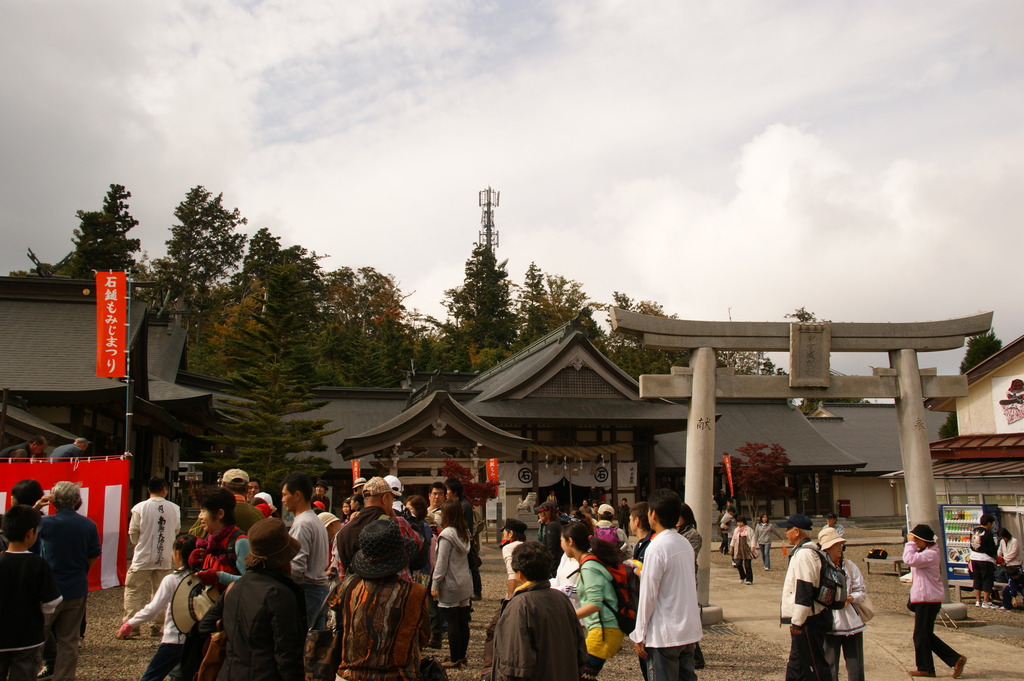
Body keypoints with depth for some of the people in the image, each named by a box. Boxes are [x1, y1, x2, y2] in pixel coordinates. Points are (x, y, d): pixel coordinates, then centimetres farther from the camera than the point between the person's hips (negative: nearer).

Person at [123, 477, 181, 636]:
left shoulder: (140, 508, -10)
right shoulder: (174, 509, -3)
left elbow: (133, 533, -4)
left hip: (143, 557, -3)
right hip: (165, 558, 3)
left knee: (133, 591, 7)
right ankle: (158, 626, 15)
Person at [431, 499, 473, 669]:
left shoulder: (447, 535, -15)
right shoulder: (465, 533, 8)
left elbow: (441, 562, -15)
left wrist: (435, 584, -9)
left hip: (450, 586, -8)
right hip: (465, 583, 8)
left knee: (453, 623, -1)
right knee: (463, 622, 11)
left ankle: (454, 660, 5)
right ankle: (462, 656, 20)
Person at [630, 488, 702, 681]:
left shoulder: (656, 547, -17)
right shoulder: (685, 544, 6)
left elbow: (648, 595, -16)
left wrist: (640, 635, -9)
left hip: (664, 635, -7)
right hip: (690, 631, 8)